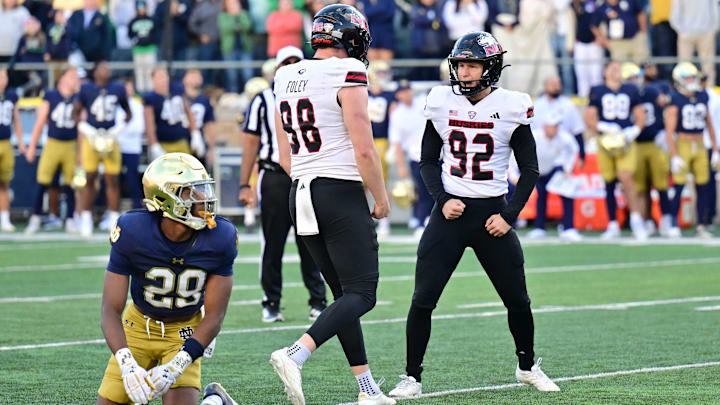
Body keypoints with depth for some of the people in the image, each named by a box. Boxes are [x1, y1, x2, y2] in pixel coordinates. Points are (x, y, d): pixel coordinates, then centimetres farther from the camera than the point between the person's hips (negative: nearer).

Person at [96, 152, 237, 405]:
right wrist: (128, 366, -38)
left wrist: (175, 367, -29)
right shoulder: (132, 233, -25)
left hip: (186, 330, -1)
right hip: (139, 325, 1)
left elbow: (214, 316, -16)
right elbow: (110, 311, -22)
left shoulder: (219, 239, -22)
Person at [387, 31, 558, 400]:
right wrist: (442, 200, -6)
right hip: (451, 210, 1)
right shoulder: (441, 103, 0)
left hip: (492, 212, -1)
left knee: (517, 300, 6)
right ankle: (412, 377, 1)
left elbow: (530, 170, 2)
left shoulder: (511, 107, -4)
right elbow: (428, 161, 10)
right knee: (423, 299, -7)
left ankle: (527, 366, 29)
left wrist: (509, 216, -8)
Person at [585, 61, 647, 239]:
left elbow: (640, 117, 13)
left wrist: (632, 132, -5)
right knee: (609, 184, 3)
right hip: (606, 142, 0)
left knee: (626, 178, -18)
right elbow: (589, 119, 4)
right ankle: (613, 226, 12)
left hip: (626, 142, 0)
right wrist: (605, 128, -12)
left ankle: (636, 219, -11)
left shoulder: (631, 91, 11)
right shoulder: (597, 92, 7)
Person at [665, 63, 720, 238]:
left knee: (702, 187, 4)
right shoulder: (675, 101, -10)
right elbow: (669, 130, -14)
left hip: (700, 147, 5)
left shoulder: (702, 97, 9)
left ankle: (701, 226, 10)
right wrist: (674, 157, -19)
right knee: (678, 187, -7)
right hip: (682, 146, -5)